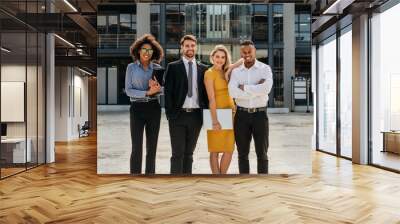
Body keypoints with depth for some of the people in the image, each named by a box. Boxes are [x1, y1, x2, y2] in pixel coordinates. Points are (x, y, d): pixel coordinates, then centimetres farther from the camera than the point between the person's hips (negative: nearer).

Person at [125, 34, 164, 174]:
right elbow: (128, 91, -7)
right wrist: (147, 92, -18)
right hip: (137, 108, -2)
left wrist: (156, 88, -16)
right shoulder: (131, 67, 1)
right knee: (137, 148, -4)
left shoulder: (157, 68, 7)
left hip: (154, 108, 3)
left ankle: (150, 173, 20)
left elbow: (162, 90, 6)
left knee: (152, 146, 8)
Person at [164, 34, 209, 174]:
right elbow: (168, 91, -1)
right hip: (178, 115, -3)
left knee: (189, 153, 11)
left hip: (196, 116, 3)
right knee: (178, 153, -2)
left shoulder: (203, 69, 10)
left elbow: (205, 92, 10)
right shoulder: (173, 67, 3)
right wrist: (169, 113, -8)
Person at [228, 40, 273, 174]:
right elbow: (233, 92, -13)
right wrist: (256, 90, -13)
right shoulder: (235, 71, 4)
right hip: (241, 115, 2)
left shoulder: (265, 69, -1)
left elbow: (266, 88, -20)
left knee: (262, 153, 5)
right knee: (242, 154, 10)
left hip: (260, 114, -2)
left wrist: (244, 87, -13)